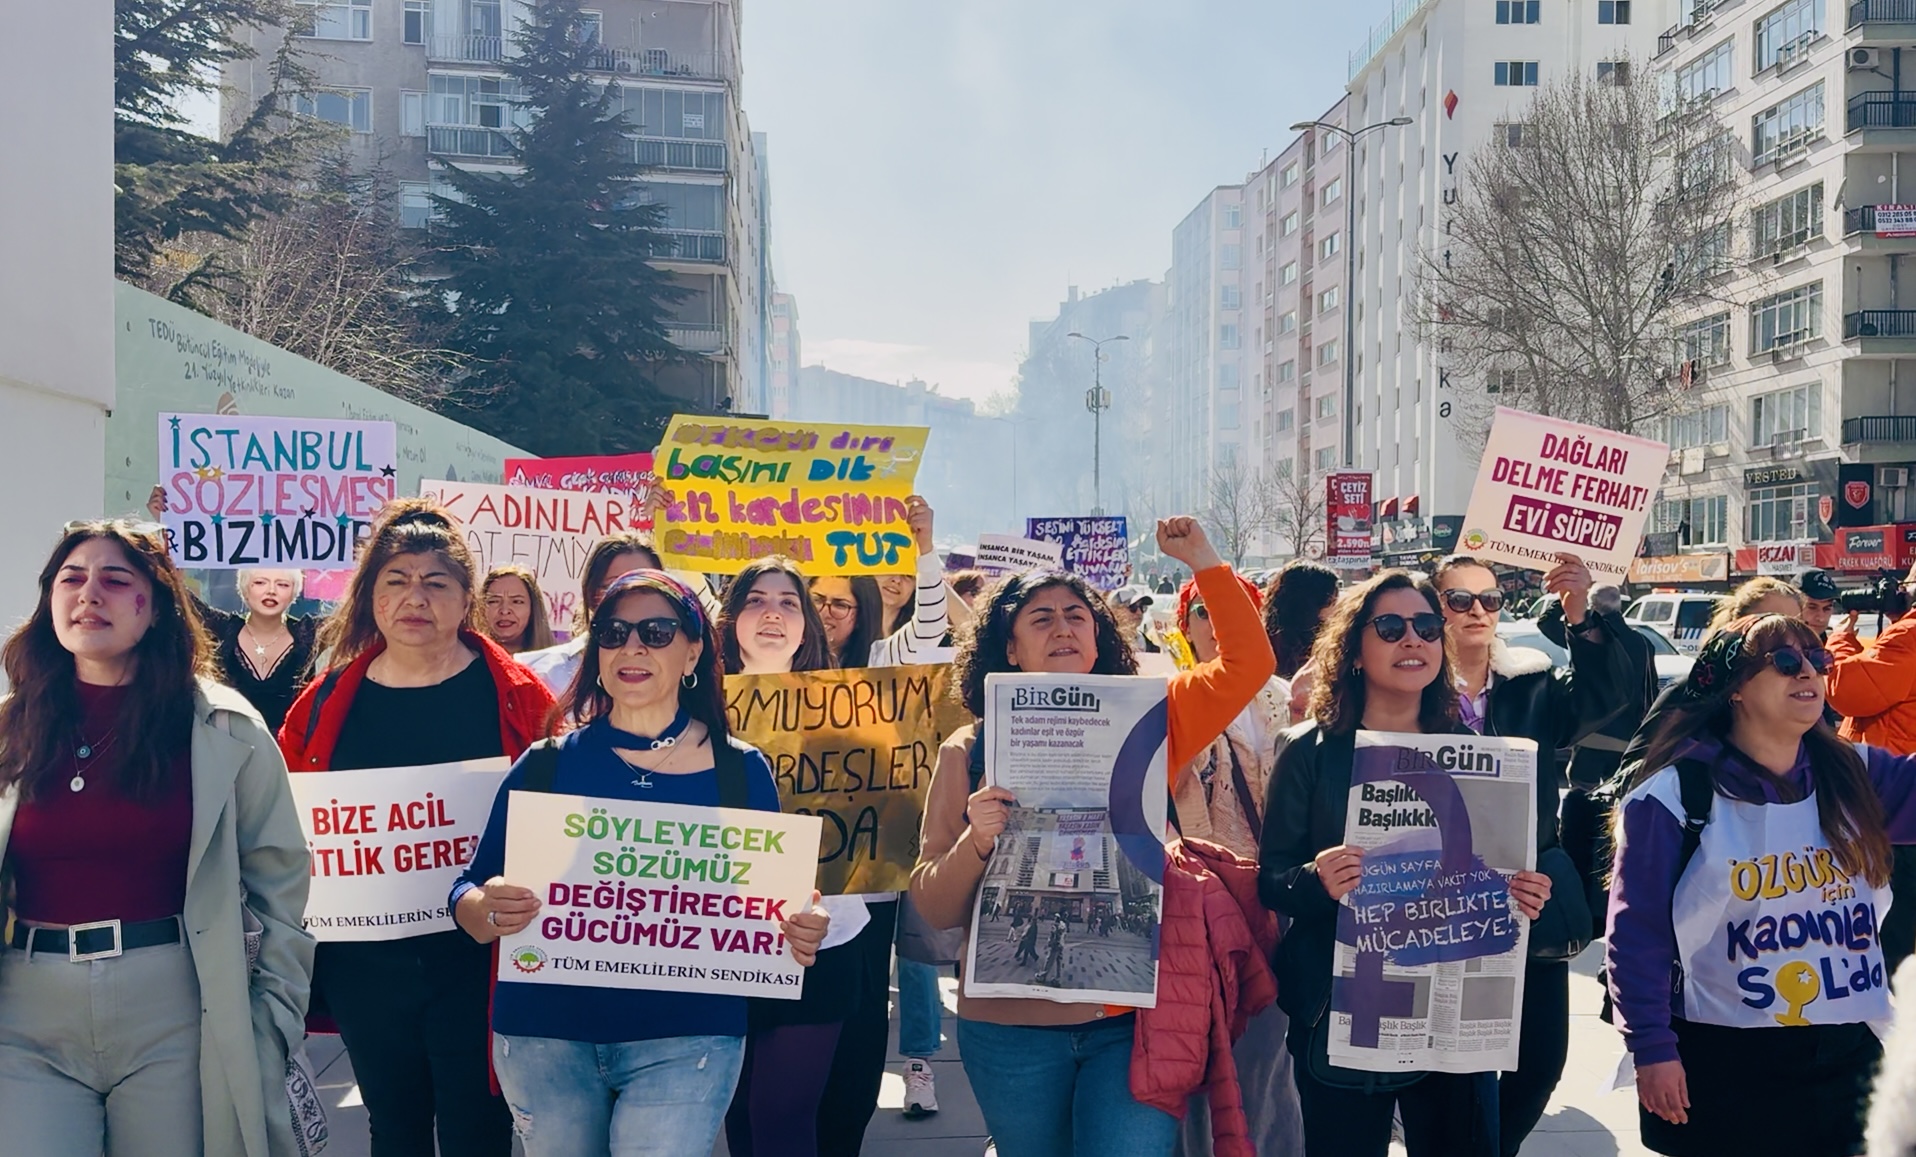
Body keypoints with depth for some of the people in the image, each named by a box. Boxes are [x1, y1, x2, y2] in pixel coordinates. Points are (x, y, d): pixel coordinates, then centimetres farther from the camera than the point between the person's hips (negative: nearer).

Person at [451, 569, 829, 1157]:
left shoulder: (742, 771, 1)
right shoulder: (545, 766, 1)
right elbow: (470, 892, 1)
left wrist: (800, 934, -17)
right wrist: (488, 910, -22)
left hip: (687, 1037, -1)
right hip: (544, 1033, 2)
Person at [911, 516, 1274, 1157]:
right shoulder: (970, 751, 1)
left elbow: (1247, 662, 1)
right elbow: (934, 907, 1)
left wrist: (1202, 561, -4)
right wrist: (976, 840, -18)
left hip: (1133, 1015, 0)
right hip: (1013, 1026, 0)